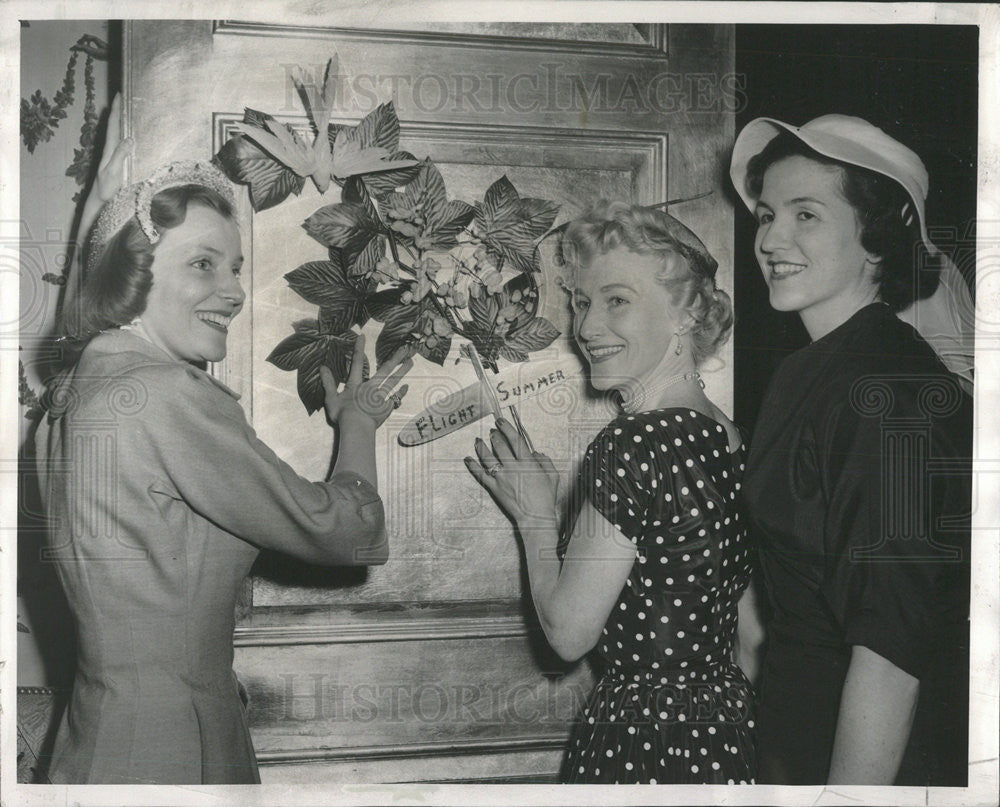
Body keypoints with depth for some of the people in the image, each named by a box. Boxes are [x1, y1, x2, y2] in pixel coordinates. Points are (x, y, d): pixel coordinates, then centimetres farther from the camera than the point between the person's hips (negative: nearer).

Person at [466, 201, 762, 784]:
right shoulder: (736, 444, 4)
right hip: (733, 736, 8)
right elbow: (753, 637, 10)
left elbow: (568, 632, -14)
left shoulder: (634, 444, -20)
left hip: (647, 749, -7)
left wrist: (535, 518, 0)